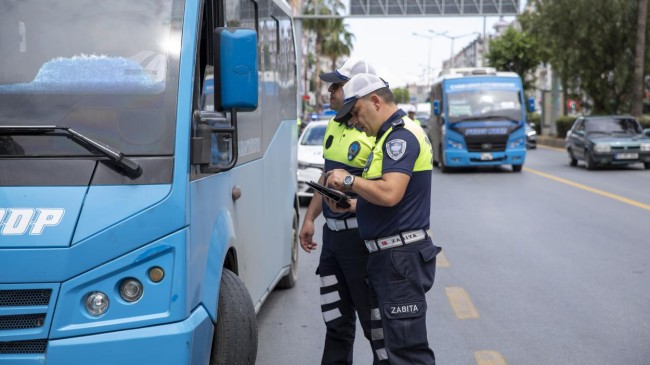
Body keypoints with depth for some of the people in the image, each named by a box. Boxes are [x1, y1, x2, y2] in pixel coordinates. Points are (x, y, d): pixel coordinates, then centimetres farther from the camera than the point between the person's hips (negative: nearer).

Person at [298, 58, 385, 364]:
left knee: (376, 322, 1)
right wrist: (309, 218, 17)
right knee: (336, 320, 18)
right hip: (332, 235, 9)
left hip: (360, 238, -9)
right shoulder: (334, 126, 11)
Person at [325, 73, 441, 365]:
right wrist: (351, 205, 11)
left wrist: (349, 180, -14)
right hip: (391, 255, 11)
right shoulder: (392, 136, 19)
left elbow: (389, 194, -28)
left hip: (401, 256, -11)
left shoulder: (401, 135, -15)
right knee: (395, 340, 18)